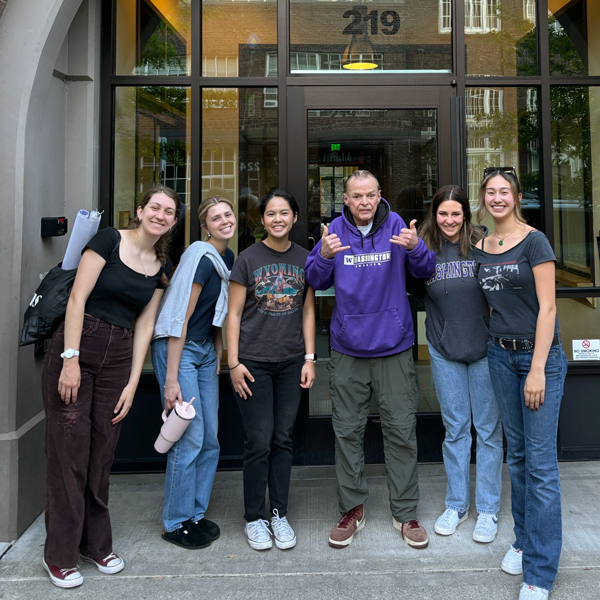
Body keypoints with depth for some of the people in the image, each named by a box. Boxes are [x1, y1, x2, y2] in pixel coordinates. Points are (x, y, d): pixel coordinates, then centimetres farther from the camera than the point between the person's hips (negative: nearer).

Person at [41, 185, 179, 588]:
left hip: (118, 359, 5)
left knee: (102, 454, 12)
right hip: (77, 349, -4)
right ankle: (60, 555, 18)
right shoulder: (110, 240, -5)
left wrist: (132, 384, 5)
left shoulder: (160, 267, 10)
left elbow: (145, 325, 9)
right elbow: (77, 298, -10)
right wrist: (70, 359, -15)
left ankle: (96, 544, 29)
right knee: (68, 452, 2)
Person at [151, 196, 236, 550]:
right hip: (179, 349, -8)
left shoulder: (229, 258, 9)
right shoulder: (201, 257, -17)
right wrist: (171, 380, -21)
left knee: (210, 438, 10)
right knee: (190, 437, -4)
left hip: (207, 350, 8)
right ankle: (177, 523, 15)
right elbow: (180, 319, -20)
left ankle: (196, 514, 26)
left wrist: (219, 352, 14)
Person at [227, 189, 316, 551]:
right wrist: (233, 362, -7)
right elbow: (234, 314, -1)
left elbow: (308, 311, 10)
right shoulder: (248, 259, -1)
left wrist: (310, 358, 4)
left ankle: (280, 514, 23)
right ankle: (255, 518, 17)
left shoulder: (304, 259, 7)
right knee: (259, 442, 0)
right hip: (253, 363, -3)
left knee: (283, 439, 9)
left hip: (291, 362, 3)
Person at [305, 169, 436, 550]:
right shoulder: (335, 231, 1)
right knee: (348, 431, 9)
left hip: (394, 346, -1)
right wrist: (324, 256, -18)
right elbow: (315, 282, 2)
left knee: (402, 430, 6)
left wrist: (416, 249, -21)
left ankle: (405, 512, 21)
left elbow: (426, 272, 0)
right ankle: (352, 509, 25)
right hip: (348, 348, 1)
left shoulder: (397, 226, -1)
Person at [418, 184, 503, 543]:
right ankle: (457, 504, 27)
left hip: (484, 348, -1)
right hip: (444, 351, 2)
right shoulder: (425, 249, 3)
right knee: (455, 428, 11)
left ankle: (489, 509, 22)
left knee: (488, 428, 7)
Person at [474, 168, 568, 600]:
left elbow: (547, 307, -12)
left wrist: (537, 369, -16)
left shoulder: (534, 241, -7)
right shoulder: (481, 249, 9)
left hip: (539, 355, -5)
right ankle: (524, 540, 31)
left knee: (541, 462, -2)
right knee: (517, 454, 14)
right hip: (500, 355, 5)